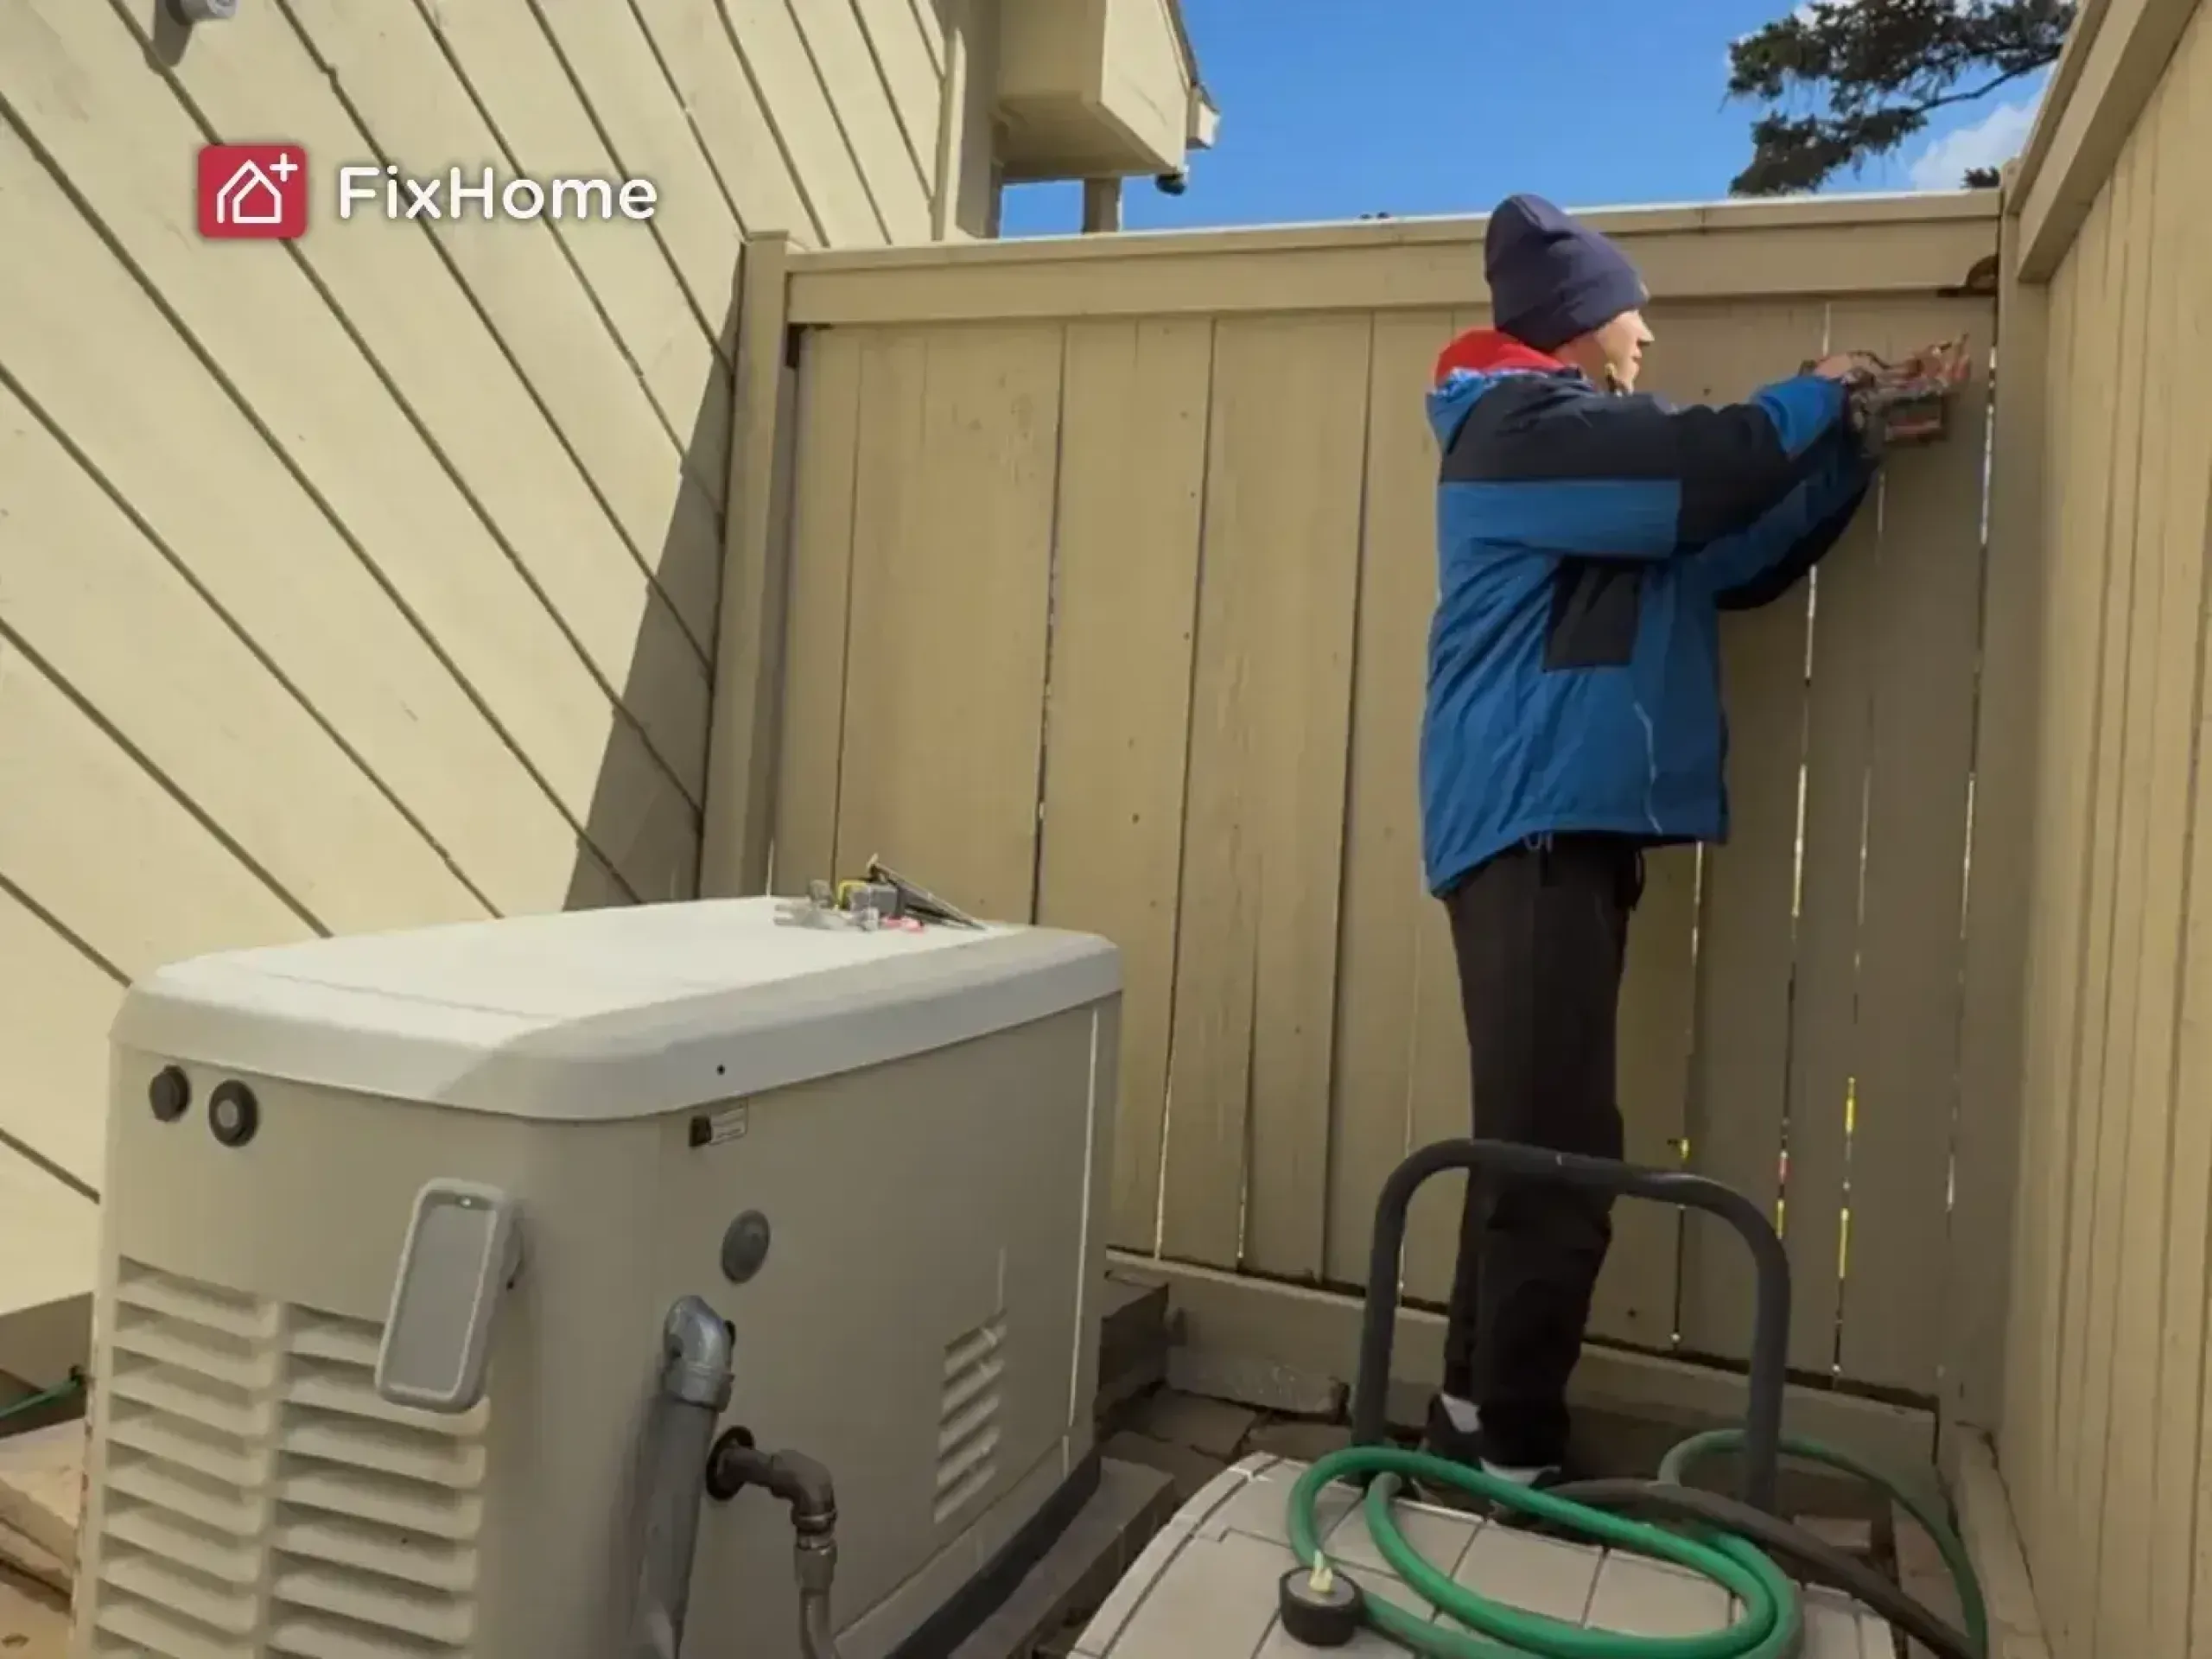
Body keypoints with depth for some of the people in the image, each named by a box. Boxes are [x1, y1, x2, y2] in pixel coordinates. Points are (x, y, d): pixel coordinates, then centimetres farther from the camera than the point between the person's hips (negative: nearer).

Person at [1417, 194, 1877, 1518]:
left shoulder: (1590, 444, 27)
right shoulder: (1526, 426, -4)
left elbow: (1738, 558, 30)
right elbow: (1716, 470, -15)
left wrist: (1858, 443, 24)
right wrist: (1819, 397, 5)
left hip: (1574, 825, 10)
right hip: (1536, 824, -10)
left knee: (1538, 1149, 9)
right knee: (1559, 1156, -10)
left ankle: (1479, 1421, 17)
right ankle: (1512, 1455, -2)